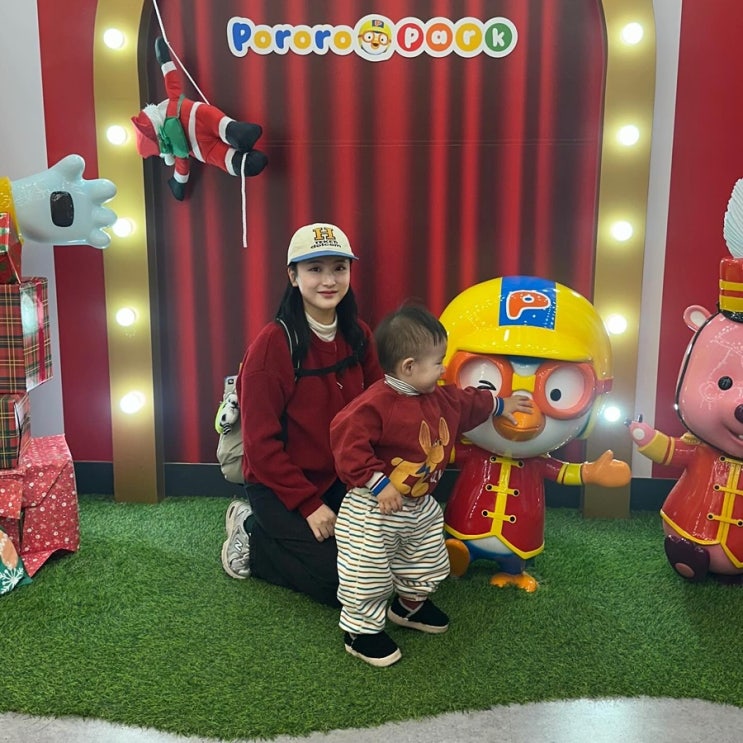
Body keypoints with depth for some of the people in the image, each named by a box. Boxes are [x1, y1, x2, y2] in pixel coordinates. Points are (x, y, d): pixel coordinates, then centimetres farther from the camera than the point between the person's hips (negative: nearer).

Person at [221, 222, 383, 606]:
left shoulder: (358, 335, -2)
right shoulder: (273, 343, -21)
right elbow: (261, 442, -19)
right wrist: (308, 504, -19)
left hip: (340, 478, 6)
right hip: (279, 486, -6)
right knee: (344, 583, -11)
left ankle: (279, 535, 16)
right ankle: (253, 538, 10)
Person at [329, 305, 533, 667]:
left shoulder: (439, 398, 3)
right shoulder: (375, 403, -27)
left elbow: (469, 402, 23)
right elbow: (348, 441, -31)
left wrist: (500, 405, 35)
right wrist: (379, 485, -30)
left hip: (420, 508, 9)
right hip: (372, 512, -8)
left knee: (428, 566, 22)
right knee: (367, 576, -1)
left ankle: (409, 606, 47)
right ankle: (361, 630, 20)